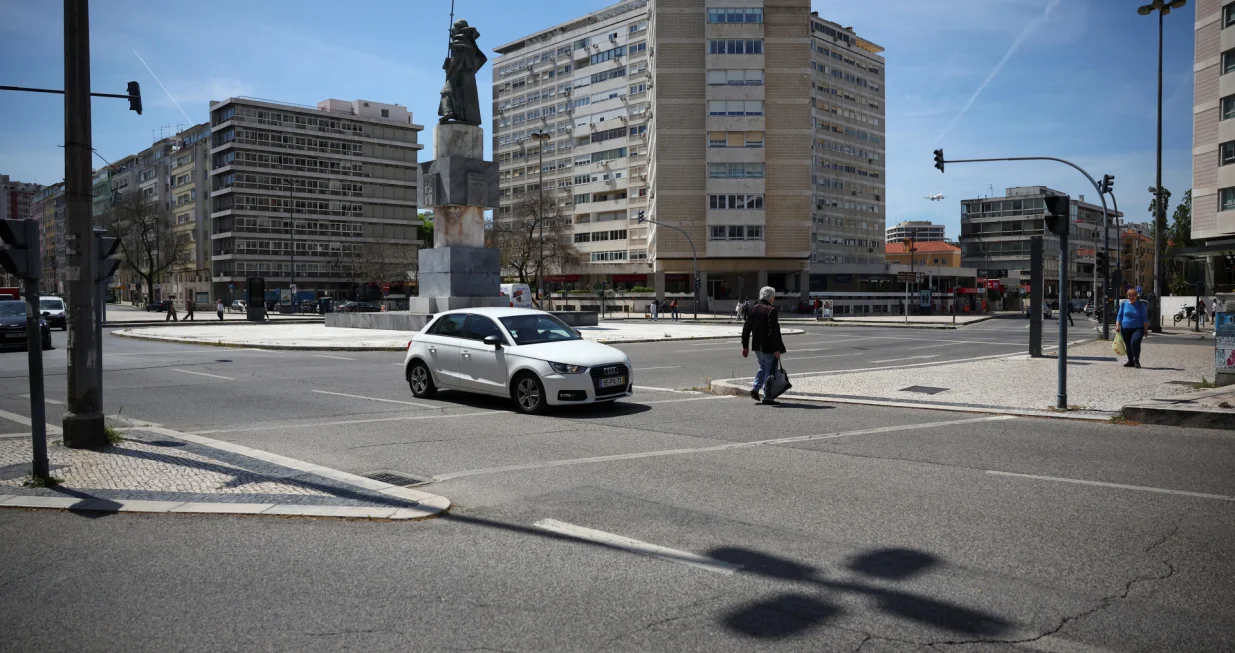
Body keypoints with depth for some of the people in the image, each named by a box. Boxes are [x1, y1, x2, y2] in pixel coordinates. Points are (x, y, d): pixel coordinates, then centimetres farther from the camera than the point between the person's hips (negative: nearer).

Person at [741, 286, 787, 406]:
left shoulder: (753, 309, 6)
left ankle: (755, 389, 12)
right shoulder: (771, 310, -15)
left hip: (757, 346, 7)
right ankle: (767, 398, 3)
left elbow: (746, 329, 8)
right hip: (768, 347, -7)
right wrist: (777, 349, -17)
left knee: (763, 367, 24)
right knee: (770, 371, 2)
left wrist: (745, 346, 14)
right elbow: (774, 331, -20)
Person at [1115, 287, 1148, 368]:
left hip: (1138, 328, -3)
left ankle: (1136, 360, -15)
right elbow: (1119, 315, 12)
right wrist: (1117, 326, 1)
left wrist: (1146, 329, -1)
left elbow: (1144, 318, 3)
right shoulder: (1124, 304, 8)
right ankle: (1130, 361, 22)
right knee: (1128, 346, 8)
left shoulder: (1141, 305, 2)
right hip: (1125, 329, 3)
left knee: (1135, 342, -25)